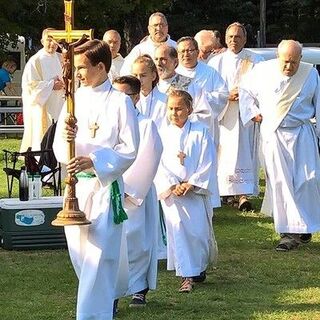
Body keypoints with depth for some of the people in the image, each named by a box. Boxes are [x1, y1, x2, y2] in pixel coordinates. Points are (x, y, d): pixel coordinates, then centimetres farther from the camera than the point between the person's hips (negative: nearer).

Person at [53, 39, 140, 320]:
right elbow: (59, 148, 6)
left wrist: (93, 161, -19)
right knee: (78, 252, 14)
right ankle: (108, 295, 36)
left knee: (99, 255, -9)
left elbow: (129, 150, -9)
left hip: (106, 185, -5)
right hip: (76, 184, 5)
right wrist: (65, 138, -17)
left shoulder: (120, 102, -7)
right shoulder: (75, 98, 6)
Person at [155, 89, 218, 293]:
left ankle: (200, 267, 18)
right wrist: (171, 186, -11)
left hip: (196, 190, -1)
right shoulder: (163, 135, 4)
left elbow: (207, 164, -4)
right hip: (171, 191, 1)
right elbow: (159, 165, 1)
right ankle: (187, 275, 4)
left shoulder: (201, 132, -1)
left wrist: (191, 184, -11)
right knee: (177, 231, -3)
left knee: (199, 230, -4)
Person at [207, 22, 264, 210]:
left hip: (245, 115, -2)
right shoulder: (216, 62, 8)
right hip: (224, 116, 2)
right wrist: (227, 95, -11)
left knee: (244, 153, -7)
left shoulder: (255, 61, 4)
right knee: (225, 152, 1)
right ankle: (228, 192, 11)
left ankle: (243, 194, -10)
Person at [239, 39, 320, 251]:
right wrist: (253, 113, 4)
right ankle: (291, 232, 0)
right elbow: (245, 91, 15)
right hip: (273, 136, 0)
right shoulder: (262, 70, -3)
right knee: (281, 182, -3)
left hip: (302, 135, 0)